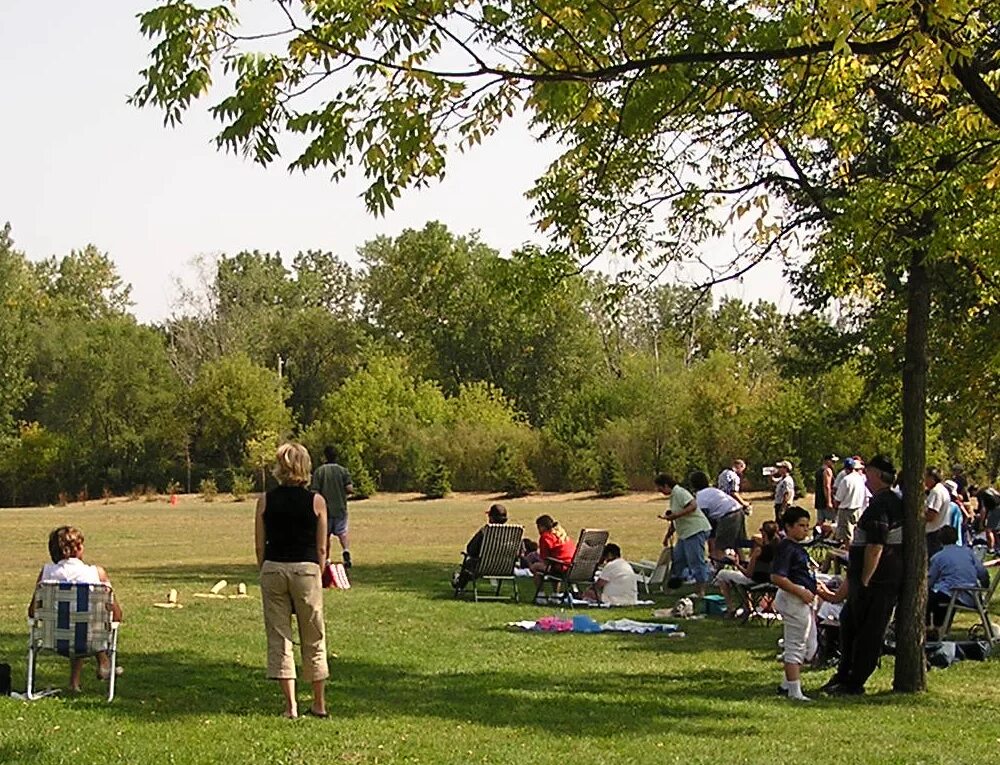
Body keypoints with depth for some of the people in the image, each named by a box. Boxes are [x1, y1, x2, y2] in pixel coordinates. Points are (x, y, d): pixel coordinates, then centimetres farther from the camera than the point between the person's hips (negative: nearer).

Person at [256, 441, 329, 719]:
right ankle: (319, 704, 18)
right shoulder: (316, 501, -3)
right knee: (313, 639, 11)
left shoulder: (265, 501, 0)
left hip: (273, 569, 1)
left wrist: (266, 573, 13)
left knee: (278, 638, 6)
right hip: (306, 569, -1)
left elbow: (259, 546, 3)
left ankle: (290, 704, 0)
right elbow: (321, 548, 0)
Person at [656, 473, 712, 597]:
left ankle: (701, 592, -4)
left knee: (696, 561, -8)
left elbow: (693, 506, -27)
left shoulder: (680, 493, -11)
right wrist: (667, 536, 31)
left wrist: (675, 515, -27)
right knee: (677, 559, 13)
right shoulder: (673, 496, 20)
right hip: (685, 533, 11)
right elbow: (674, 522, 28)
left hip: (696, 531, -11)